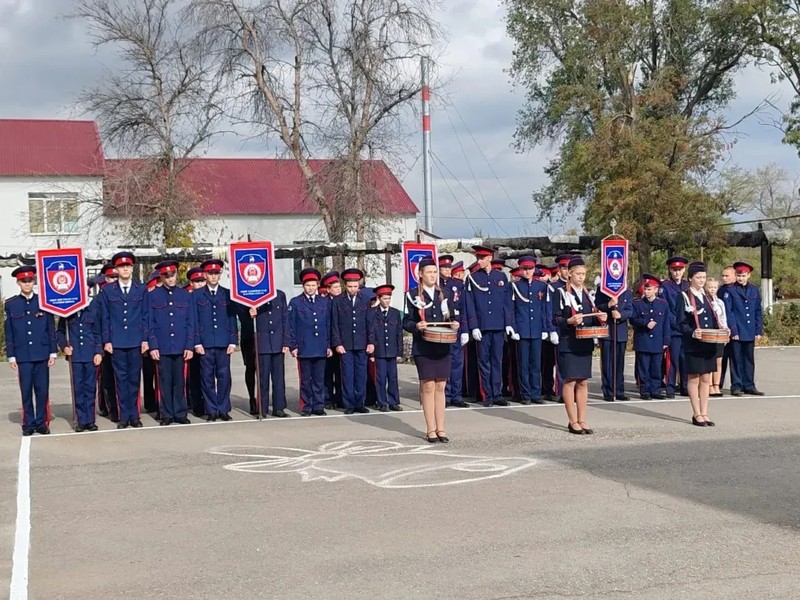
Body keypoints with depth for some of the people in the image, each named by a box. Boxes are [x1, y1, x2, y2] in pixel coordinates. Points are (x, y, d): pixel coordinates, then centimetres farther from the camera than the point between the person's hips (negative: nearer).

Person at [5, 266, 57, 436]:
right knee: (26, 391, 3)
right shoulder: (10, 304, 4)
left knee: (42, 390, 3)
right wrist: (11, 356, 0)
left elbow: (51, 329, 5)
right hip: (23, 355, 0)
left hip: (42, 354, 0)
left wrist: (52, 353, 1)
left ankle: (42, 422, 12)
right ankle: (28, 424, 11)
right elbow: (9, 332, 5)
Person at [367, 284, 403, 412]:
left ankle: (393, 402, 13)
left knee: (393, 377, 5)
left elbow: (399, 333, 9)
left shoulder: (396, 313, 9)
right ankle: (382, 404, 6)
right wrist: (371, 351, -5)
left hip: (392, 351, 3)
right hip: (379, 352, -3)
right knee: (381, 378, -1)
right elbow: (370, 333, -1)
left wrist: (399, 351, 4)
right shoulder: (372, 313, 1)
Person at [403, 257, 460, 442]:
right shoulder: (413, 295, -1)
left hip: (442, 347, 4)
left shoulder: (443, 294, 12)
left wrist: (454, 324, -4)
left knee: (440, 387, 5)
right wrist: (417, 326, -21)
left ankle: (440, 429, 10)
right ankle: (431, 430, 3)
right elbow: (406, 322, -1)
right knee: (428, 387, -3)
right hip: (423, 348, -4)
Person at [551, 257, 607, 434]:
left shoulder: (587, 294, 15)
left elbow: (592, 320, 19)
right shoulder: (561, 293, -3)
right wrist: (569, 321, -25)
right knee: (570, 381, -4)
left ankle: (582, 420, 13)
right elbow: (555, 319, -8)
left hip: (585, 343, 6)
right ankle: (573, 422, 2)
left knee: (583, 382, 7)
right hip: (568, 344, -6)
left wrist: (600, 319, -2)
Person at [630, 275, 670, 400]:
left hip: (658, 343, 2)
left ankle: (655, 391, 15)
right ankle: (645, 391, 8)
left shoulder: (663, 304, 5)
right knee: (644, 368, 1)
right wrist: (645, 323, -17)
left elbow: (666, 323, 5)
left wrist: (666, 341, 2)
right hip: (642, 342, -2)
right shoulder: (637, 303, 1)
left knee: (656, 368, 7)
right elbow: (633, 320, -2)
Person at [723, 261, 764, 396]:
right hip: (737, 332, -4)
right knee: (737, 359, 0)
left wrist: (759, 330, 5)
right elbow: (728, 312, -5)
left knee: (749, 359, 9)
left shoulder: (754, 291, 10)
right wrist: (733, 330, -11)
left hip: (750, 332, 4)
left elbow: (758, 312, 12)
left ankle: (749, 385, 15)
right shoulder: (730, 291, -2)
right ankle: (736, 386, 6)